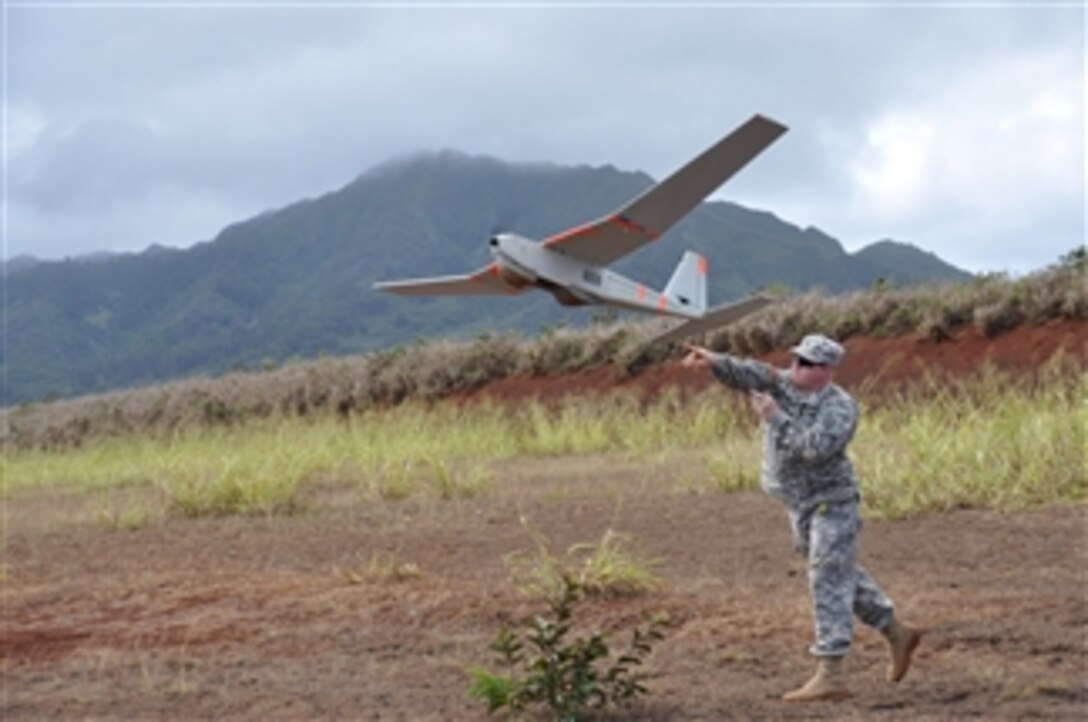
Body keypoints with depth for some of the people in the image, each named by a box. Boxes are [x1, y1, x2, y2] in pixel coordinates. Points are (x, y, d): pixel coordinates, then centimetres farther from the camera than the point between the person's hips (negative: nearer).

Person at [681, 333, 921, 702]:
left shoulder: (840, 407, -19)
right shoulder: (780, 383, -2)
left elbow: (814, 447, -33)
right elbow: (747, 373, -21)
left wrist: (775, 417, -29)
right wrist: (714, 361, -39)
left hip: (831, 503, -7)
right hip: (799, 505, 7)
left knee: (829, 582, -9)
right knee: (842, 576, 18)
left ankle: (830, 675, -10)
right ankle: (897, 634, 34)